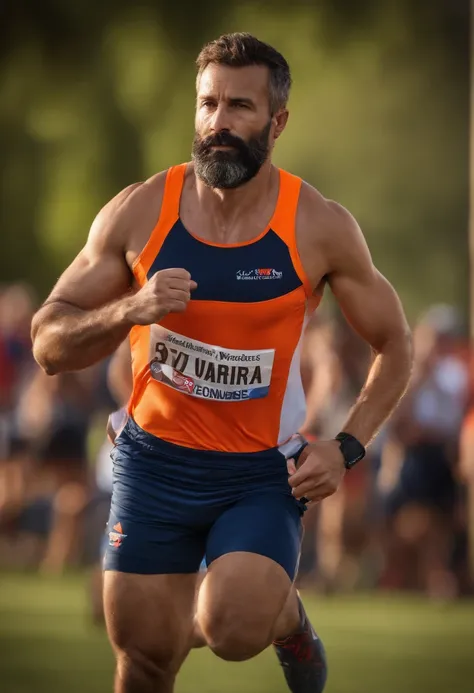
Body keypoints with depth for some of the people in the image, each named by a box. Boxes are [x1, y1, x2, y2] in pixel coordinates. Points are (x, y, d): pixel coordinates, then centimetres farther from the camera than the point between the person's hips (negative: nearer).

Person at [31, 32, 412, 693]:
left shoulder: (319, 227, -10)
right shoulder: (139, 212, -8)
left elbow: (394, 347, 3)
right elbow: (48, 344, -4)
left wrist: (346, 448, -10)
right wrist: (131, 309, -24)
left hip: (263, 472, -2)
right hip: (155, 461, 2)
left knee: (232, 631, -24)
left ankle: (289, 617, 11)